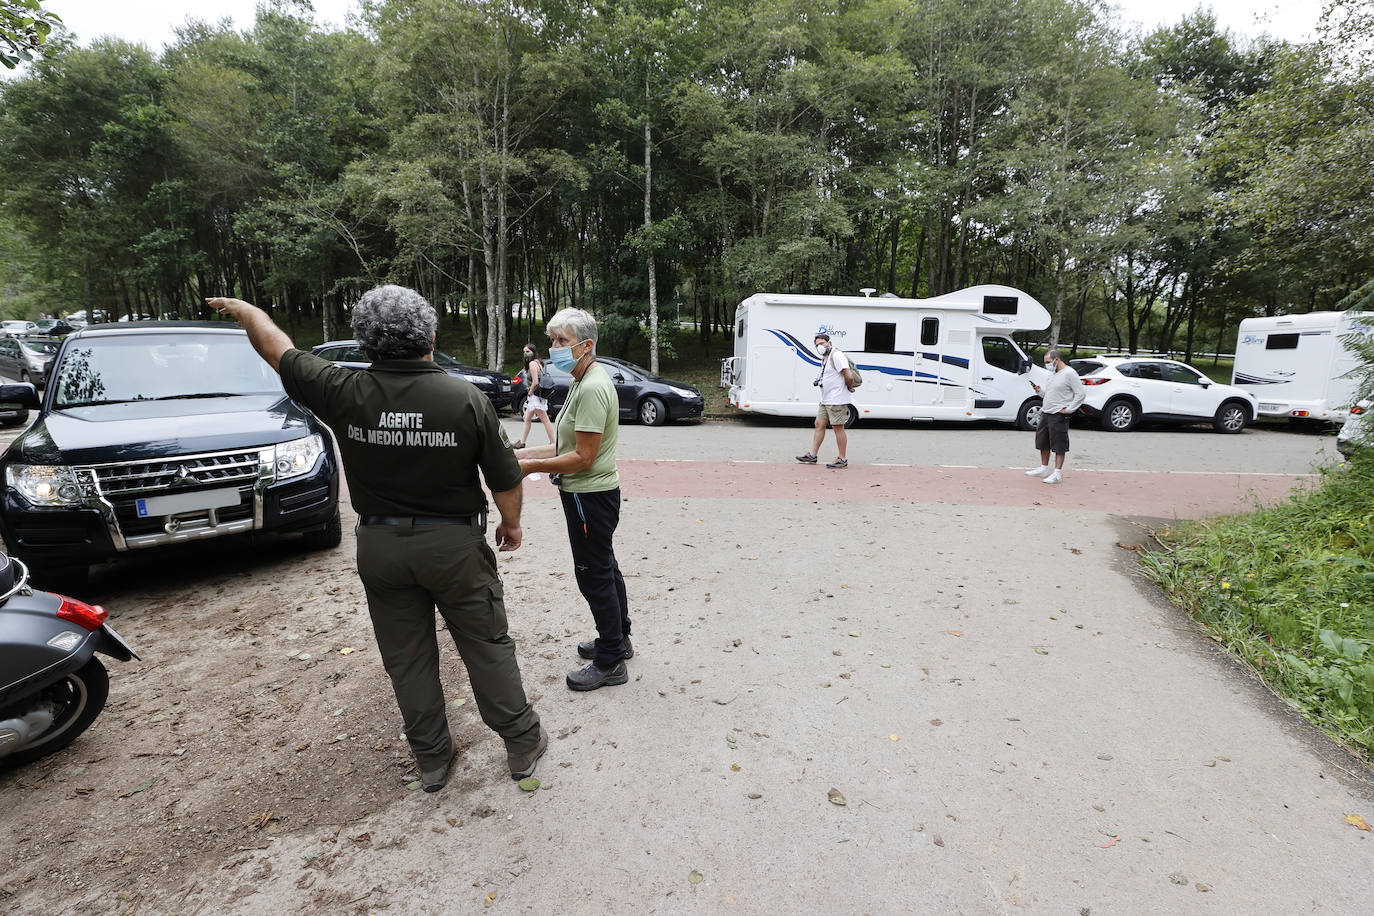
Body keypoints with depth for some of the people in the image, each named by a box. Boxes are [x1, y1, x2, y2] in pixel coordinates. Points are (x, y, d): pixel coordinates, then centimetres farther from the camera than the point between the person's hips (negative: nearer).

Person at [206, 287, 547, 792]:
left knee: (407, 658, 16)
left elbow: (279, 351, 7)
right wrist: (511, 524, 9)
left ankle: (432, 758, 32)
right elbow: (505, 479, -10)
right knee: (487, 645, 12)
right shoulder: (467, 398, -16)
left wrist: (245, 309, 27)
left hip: (380, 546, 2)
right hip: (454, 543, -2)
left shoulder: (346, 393, -11)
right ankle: (522, 742, 25)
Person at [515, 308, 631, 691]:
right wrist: (526, 453, 9)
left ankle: (610, 663, 14)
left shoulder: (592, 389, -22)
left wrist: (531, 466, -16)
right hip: (592, 492, 11)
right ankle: (618, 640, 37)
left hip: (589, 496, -11)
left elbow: (583, 457, -23)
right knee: (606, 569, 21)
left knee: (595, 576, 0)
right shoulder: (585, 382, 12)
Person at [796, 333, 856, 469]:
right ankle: (812, 455, 15)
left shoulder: (836, 356, -16)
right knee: (819, 424, 9)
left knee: (838, 427, -4)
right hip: (825, 400, 10)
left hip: (837, 400, -10)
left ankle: (842, 459, 4)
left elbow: (849, 376, -22)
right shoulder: (825, 358, 16)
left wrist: (849, 388, -8)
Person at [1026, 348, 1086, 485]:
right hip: (1046, 413, 9)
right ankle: (1044, 468, 28)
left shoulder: (1069, 373, -10)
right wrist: (1039, 391, 7)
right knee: (1042, 442, 15)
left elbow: (1080, 394, -13)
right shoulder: (1054, 374, 17)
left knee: (1059, 445, -4)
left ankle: (1057, 473, 0)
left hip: (1059, 416, -9)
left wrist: (1068, 409, -15)